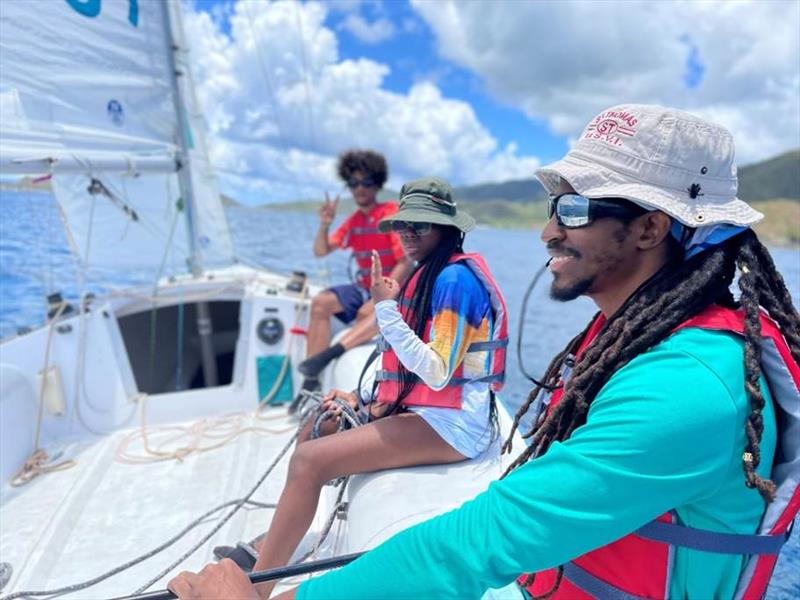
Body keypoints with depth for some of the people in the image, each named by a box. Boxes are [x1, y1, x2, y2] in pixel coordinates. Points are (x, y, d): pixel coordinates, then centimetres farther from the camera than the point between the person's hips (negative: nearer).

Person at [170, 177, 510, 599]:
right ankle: (272, 544, 23)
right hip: (427, 410, 10)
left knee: (311, 460, -20)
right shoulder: (430, 274, 14)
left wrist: (385, 309, -22)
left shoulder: (455, 278, -16)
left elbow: (437, 373, -24)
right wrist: (368, 404, 5)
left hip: (453, 422, -10)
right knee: (315, 428, 13)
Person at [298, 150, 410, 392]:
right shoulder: (353, 221, 8)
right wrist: (324, 225, -12)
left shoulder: (393, 213, -11)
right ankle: (311, 380, -18)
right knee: (321, 302, -16)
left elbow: (405, 264, -16)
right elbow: (321, 251, 7)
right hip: (364, 287, 6)